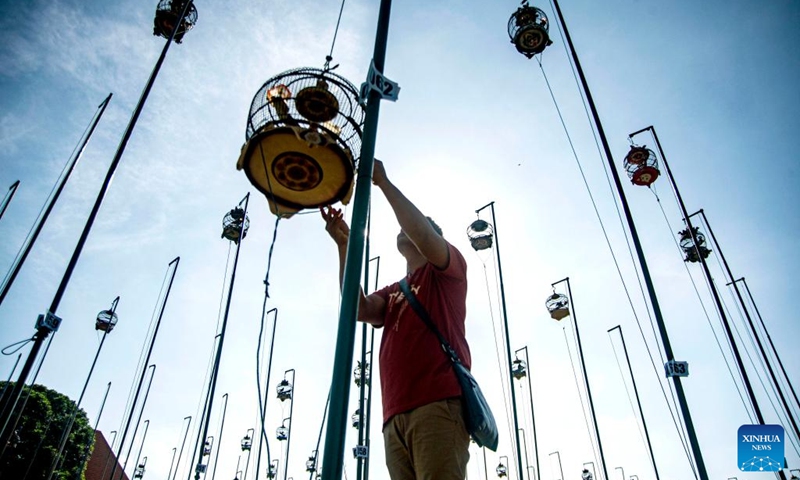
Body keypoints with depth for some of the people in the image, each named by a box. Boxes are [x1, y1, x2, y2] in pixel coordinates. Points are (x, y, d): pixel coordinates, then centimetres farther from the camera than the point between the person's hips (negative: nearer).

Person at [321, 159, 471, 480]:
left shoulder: (449, 268, 15)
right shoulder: (392, 293, 30)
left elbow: (425, 238, -9)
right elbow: (357, 308, 8)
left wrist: (384, 183, -2)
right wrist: (345, 245, 3)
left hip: (440, 404, -6)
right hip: (396, 416, 6)